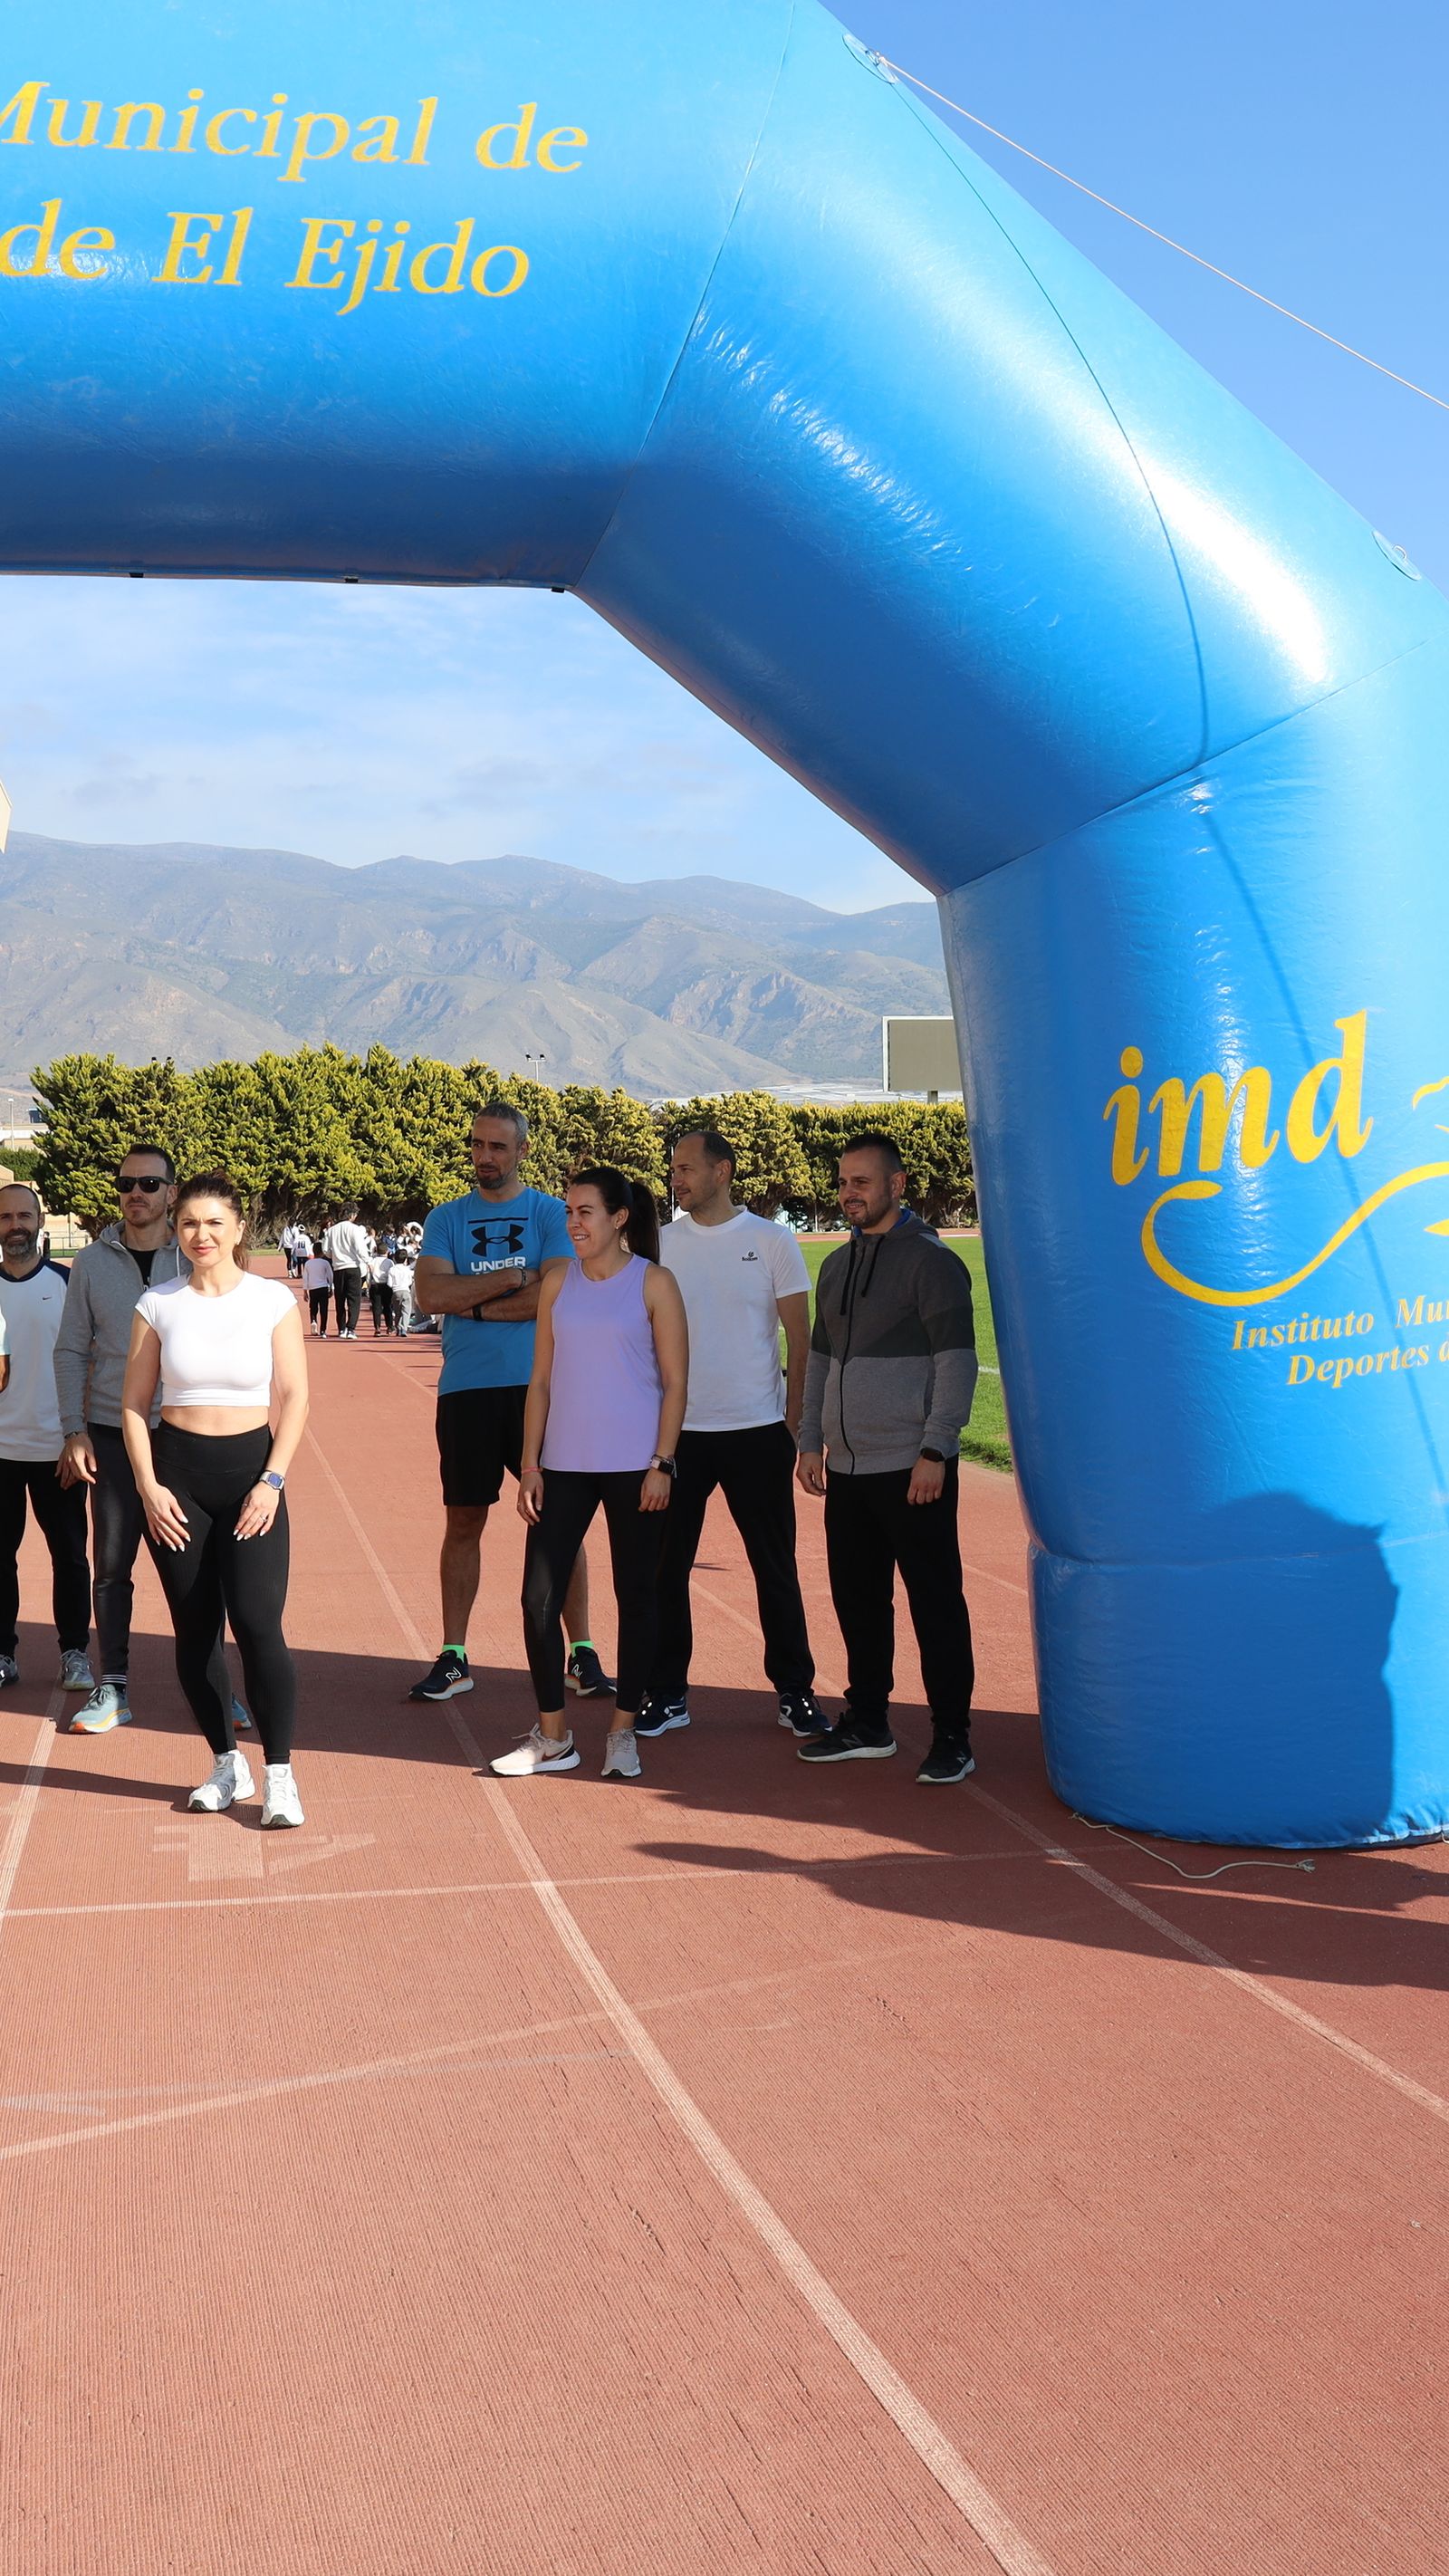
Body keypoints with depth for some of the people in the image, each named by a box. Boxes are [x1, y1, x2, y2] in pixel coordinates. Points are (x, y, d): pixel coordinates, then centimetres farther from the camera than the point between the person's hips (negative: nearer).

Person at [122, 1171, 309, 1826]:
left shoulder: (273, 1300, -1)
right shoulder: (158, 1304, 3)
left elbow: (294, 1398, -1)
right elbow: (134, 1403, 6)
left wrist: (272, 1482, -10)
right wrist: (147, 1485, -4)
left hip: (250, 1470, -2)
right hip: (176, 1471, 2)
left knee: (257, 1624, -12)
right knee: (195, 1631, 5)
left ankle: (279, 1773, -3)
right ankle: (227, 1764, 20)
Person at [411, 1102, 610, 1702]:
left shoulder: (551, 1214, 2)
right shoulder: (447, 1219, 9)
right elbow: (429, 1294, -6)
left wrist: (474, 1303, -8)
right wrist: (512, 1279, -11)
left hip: (537, 1386, -2)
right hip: (466, 1389, 2)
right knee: (463, 1522, 7)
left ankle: (581, 1653, 10)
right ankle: (453, 1658, 15)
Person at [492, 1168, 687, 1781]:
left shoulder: (653, 1283, -3)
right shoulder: (558, 1283, 7)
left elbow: (674, 1383, -3)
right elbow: (541, 1380, 9)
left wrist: (661, 1464, -10)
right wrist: (529, 1465, 4)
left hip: (634, 1466, -3)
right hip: (564, 1464, 4)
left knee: (635, 1594, 5)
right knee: (539, 1596, 1)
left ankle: (623, 1731, 19)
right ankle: (552, 1737, 14)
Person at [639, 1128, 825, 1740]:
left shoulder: (771, 1241, -1)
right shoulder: (660, 1243, 4)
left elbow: (799, 1335, 1)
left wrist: (796, 1415, -5)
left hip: (757, 1430, -2)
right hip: (677, 1430, 2)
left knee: (775, 1565, 6)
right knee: (665, 1564, 5)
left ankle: (795, 1690, 17)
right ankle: (667, 1694, 15)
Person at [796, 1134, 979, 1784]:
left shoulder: (930, 1261, -8)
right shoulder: (837, 1267, 14)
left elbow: (956, 1360, -12)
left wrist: (934, 1450, -17)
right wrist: (812, 1441, 14)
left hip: (912, 1467, -7)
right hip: (847, 1467, 7)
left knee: (935, 1602, -1)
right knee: (856, 1598, 13)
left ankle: (951, 1737, 7)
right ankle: (867, 1724, 25)